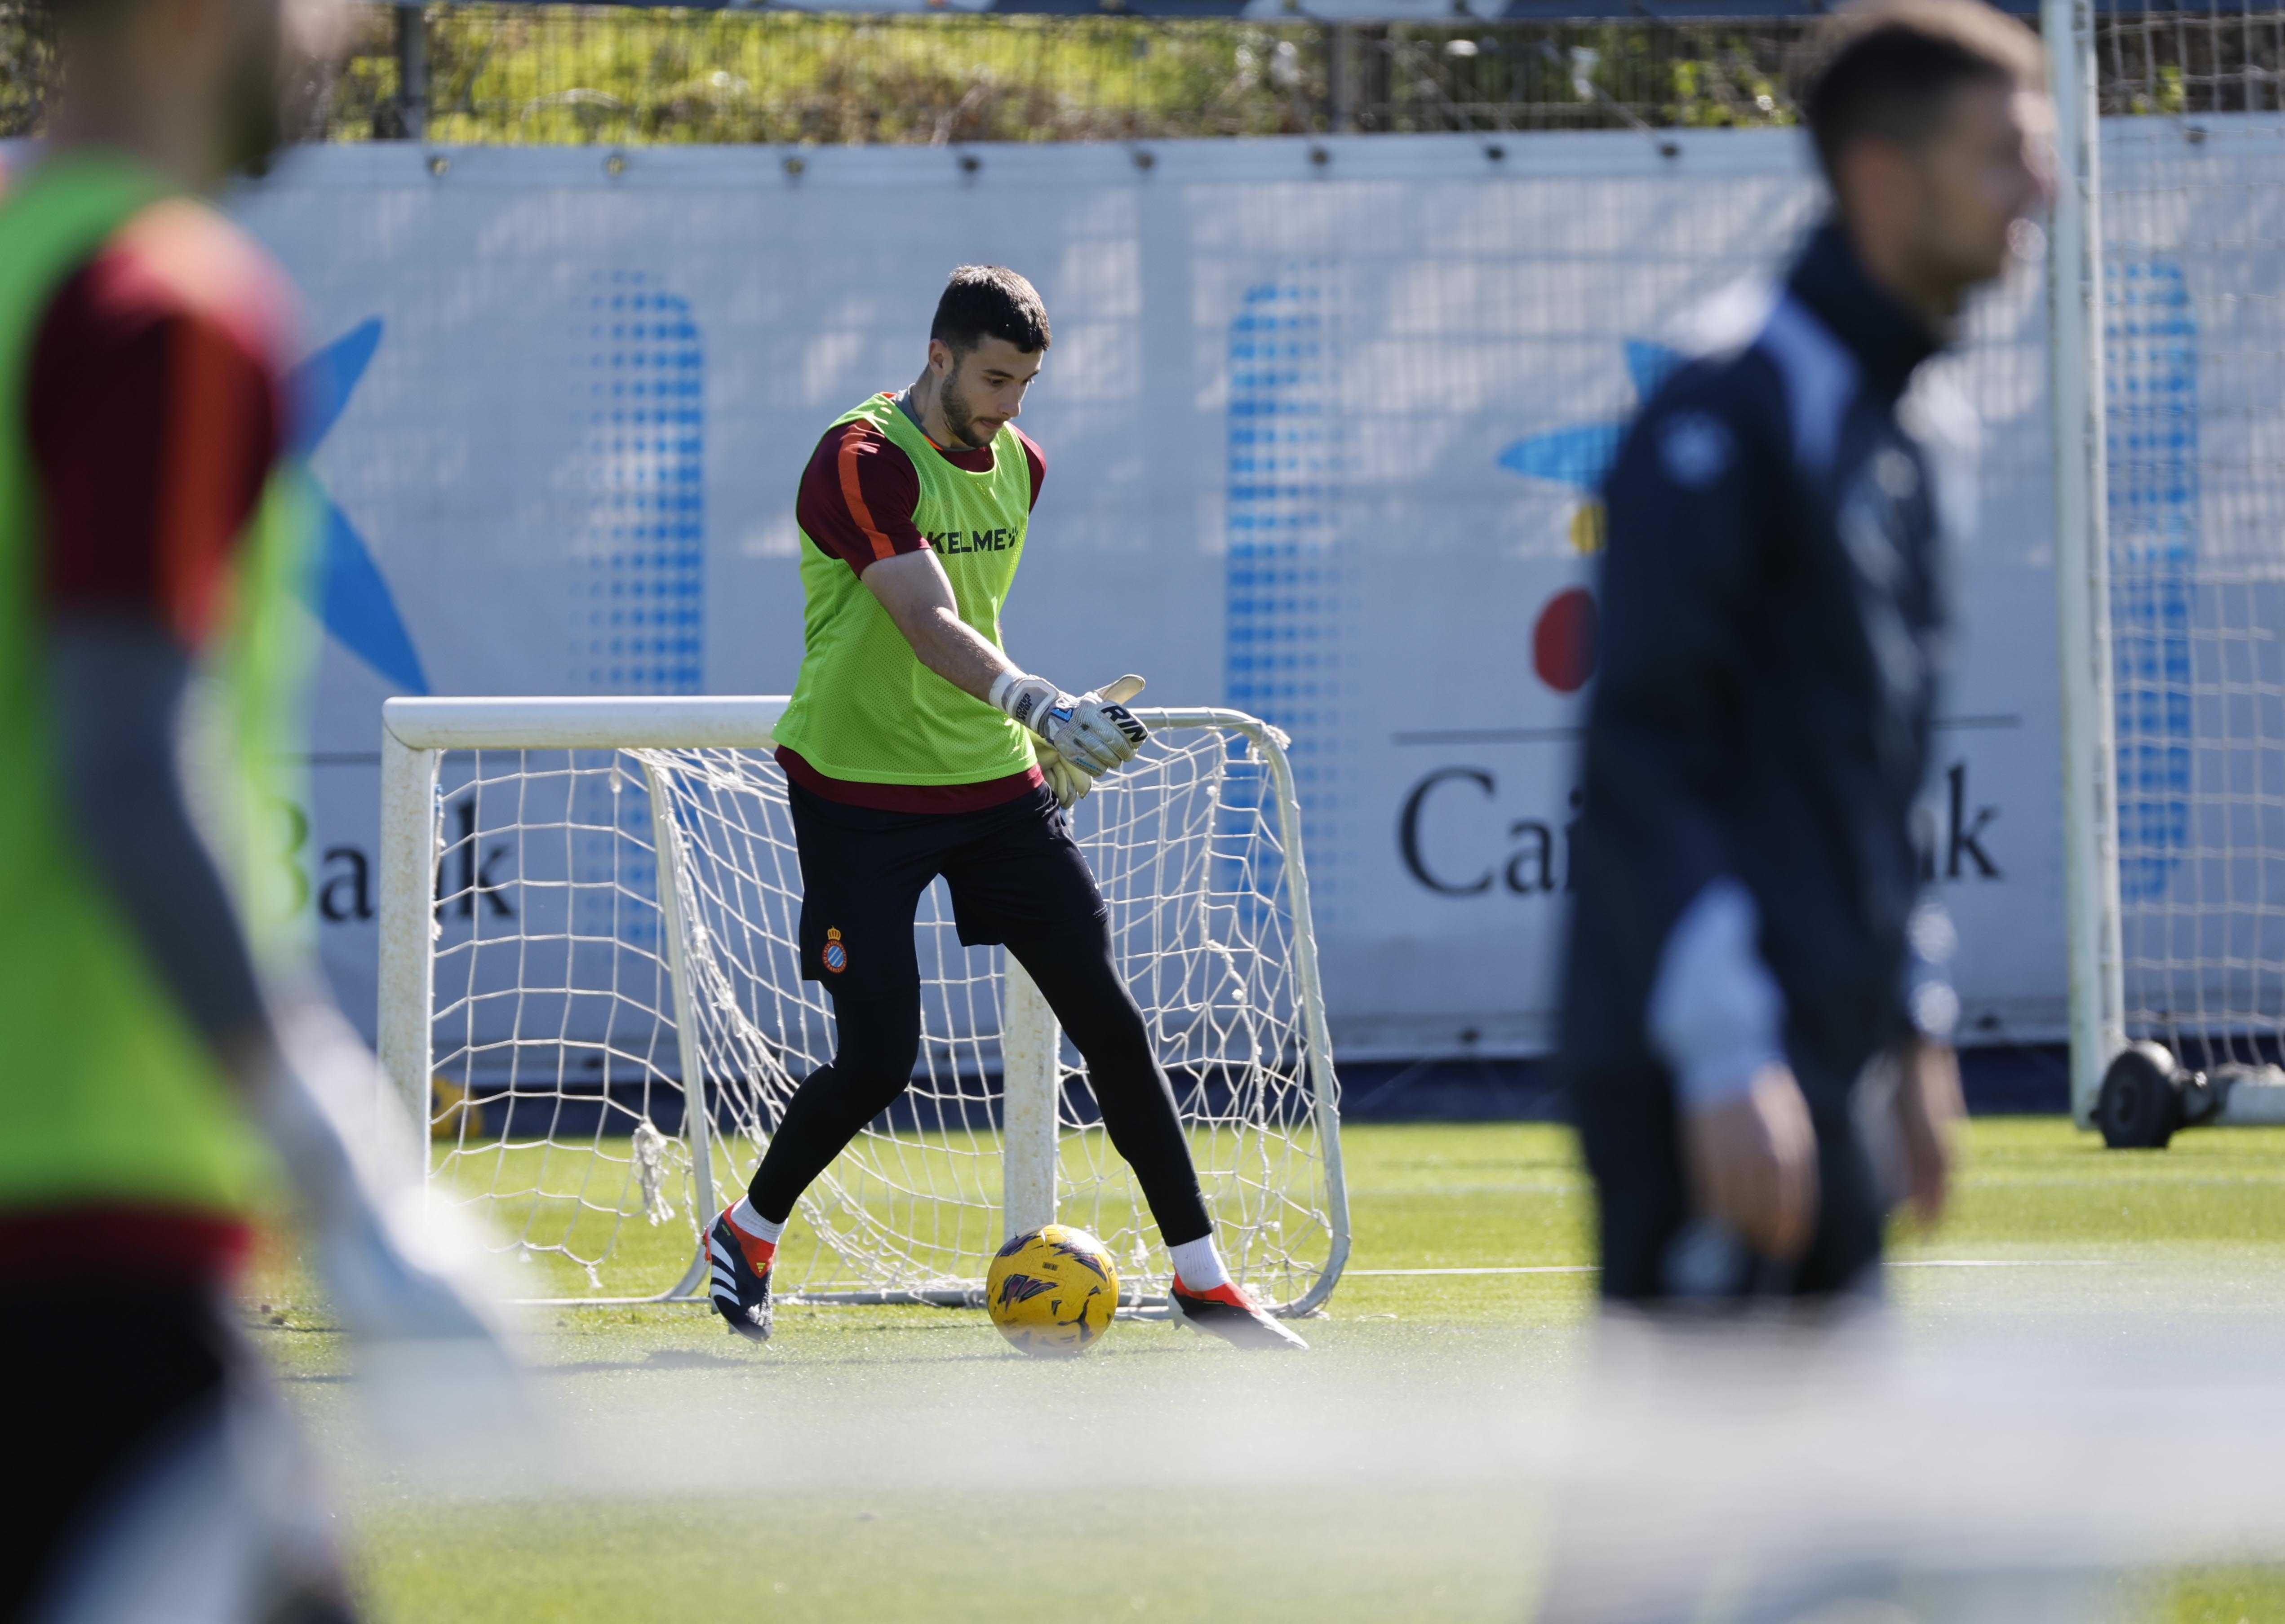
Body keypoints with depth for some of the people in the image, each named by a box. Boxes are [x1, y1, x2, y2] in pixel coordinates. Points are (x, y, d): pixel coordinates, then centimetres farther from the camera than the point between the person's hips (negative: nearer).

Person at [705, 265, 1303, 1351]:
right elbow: (928, 625, -29)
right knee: (878, 1059, -8)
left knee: (1109, 1020, -1)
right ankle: (747, 1236, 19)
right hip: (858, 793, -6)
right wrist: (1038, 703, -42)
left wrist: (1042, 736, 21)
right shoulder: (860, 464, -17)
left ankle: (1202, 1280, 4)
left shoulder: (1017, 463, 8)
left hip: (992, 781, 6)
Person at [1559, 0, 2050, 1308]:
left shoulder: (1927, 427, 16)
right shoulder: (1734, 414, -12)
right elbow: (1645, 755, -17)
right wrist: (1724, 1056, -22)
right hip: (1717, 1068, -9)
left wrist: (1917, 1028, 22)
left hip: (1843, 1051, 9)